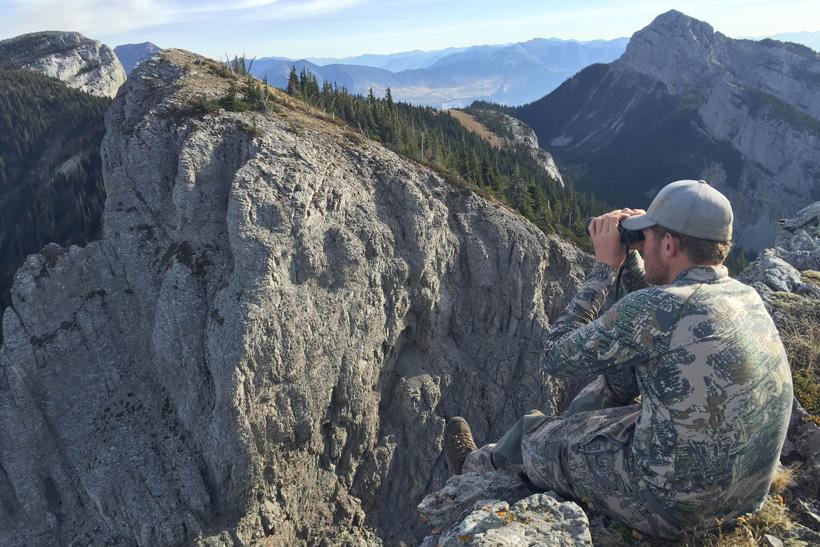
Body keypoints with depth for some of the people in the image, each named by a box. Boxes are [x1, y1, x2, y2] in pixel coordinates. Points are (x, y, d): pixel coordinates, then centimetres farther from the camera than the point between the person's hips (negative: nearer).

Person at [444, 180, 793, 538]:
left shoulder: (655, 308, -28)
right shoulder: (747, 298, -1)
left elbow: (558, 358, -15)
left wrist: (605, 265, -10)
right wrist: (629, 257, 6)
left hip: (674, 507, -7)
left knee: (531, 433, 15)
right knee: (618, 374, 22)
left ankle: (477, 467, 48)